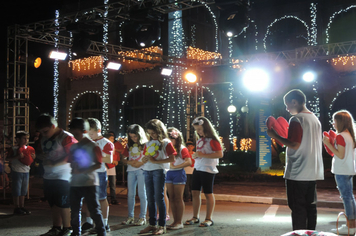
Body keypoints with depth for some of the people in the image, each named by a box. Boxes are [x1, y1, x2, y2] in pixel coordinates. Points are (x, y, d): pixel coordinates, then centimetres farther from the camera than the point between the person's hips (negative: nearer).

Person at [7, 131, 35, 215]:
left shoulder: (29, 149, 9)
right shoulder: (14, 149, -9)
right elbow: (9, 158, -14)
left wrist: (33, 157, -2)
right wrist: (17, 156, -26)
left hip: (26, 172, 6)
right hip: (17, 172, -6)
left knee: (23, 191, 13)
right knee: (17, 190, 0)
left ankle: (22, 207, 22)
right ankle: (17, 208, 9)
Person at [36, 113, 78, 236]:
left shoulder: (66, 137, -14)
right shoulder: (44, 139, 12)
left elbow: (72, 156, -18)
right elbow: (42, 153, 24)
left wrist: (55, 163, -23)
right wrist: (39, 157, 0)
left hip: (63, 176, -8)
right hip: (48, 176, 8)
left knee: (63, 204, -3)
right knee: (53, 204, 14)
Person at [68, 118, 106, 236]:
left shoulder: (93, 146, -7)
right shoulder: (73, 147, 12)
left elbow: (98, 164, -13)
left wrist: (82, 171, -21)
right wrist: (73, 169, -1)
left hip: (89, 183, -6)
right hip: (75, 183, 6)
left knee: (94, 210, -3)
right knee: (74, 210, 12)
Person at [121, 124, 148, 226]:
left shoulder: (145, 144, -1)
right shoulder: (129, 145, 14)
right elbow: (123, 159, 14)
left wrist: (141, 163, -19)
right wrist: (129, 162, -5)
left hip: (141, 170, -5)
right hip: (131, 171, 5)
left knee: (142, 194, -3)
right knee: (130, 194, 6)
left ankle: (142, 217, 2)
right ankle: (130, 217, 13)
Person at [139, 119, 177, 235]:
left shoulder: (166, 142, -1)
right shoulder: (148, 143, 17)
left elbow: (172, 159, -9)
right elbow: (144, 159, 21)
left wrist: (155, 161, -13)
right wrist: (145, 159, -4)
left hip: (159, 171, -6)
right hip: (147, 171, 6)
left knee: (159, 198, -6)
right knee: (150, 199, 8)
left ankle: (162, 226, -1)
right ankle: (152, 224, 15)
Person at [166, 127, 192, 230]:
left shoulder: (182, 149, -9)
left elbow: (189, 162, -20)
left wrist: (175, 166, -23)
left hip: (179, 173, -6)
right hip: (169, 173, 6)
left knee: (178, 199, -1)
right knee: (171, 198, 8)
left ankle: (179, 222, 5)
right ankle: (175, 221, 15)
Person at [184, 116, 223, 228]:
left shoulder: (212, 140, -11)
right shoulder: (199, 139, 15)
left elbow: (220, 154, -19)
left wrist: (203, 155, -22)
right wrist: (195, 155, 8)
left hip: (208, 169, -8)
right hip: (197, 168, 8)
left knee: (208, 193, 0)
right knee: (195, 192, 8)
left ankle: (209, 218, 9)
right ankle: (195, 217, 18)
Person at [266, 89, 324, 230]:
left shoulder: (296, 119, -13)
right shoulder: (315, 119, 13)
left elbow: (295, 145, -21)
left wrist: (275, 136, -11)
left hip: (297, 173, -8)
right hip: (313, 172, 8)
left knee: (298, 208, -3)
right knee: (310, 206, 12)